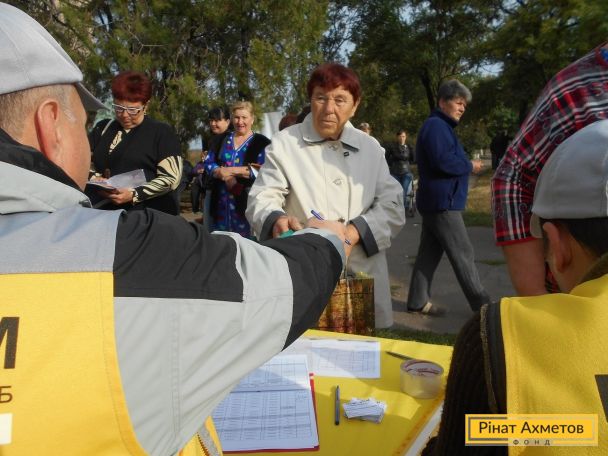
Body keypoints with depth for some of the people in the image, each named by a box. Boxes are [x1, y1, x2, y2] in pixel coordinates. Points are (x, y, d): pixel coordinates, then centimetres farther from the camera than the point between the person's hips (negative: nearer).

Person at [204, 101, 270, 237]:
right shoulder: (222, 140, 14)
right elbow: (208, 163, 8)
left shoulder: (261, 143, 0)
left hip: (247, 202, -4)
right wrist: (223, 173, -13)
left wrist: (231, 170, -13)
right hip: (221, 201, 4)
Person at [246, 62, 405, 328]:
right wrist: (276, 220, -31)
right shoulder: (284, 143, 3)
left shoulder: (370, 147, 12)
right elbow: (262, 197, -7)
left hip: (363, 280, 3)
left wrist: (354, 232, -14)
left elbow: (392, 206, 5)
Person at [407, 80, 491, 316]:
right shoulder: (436, 126, -13)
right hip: (443, 202, -10)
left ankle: (418, 301, 17)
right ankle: (481, 303, 4)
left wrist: (466, 164, 6)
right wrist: (470, 166, -9)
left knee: (429, 252, 11)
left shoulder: (441, 126, 21)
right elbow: (443, 161, -23)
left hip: (435, 201, 10)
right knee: (463, 254, -4)